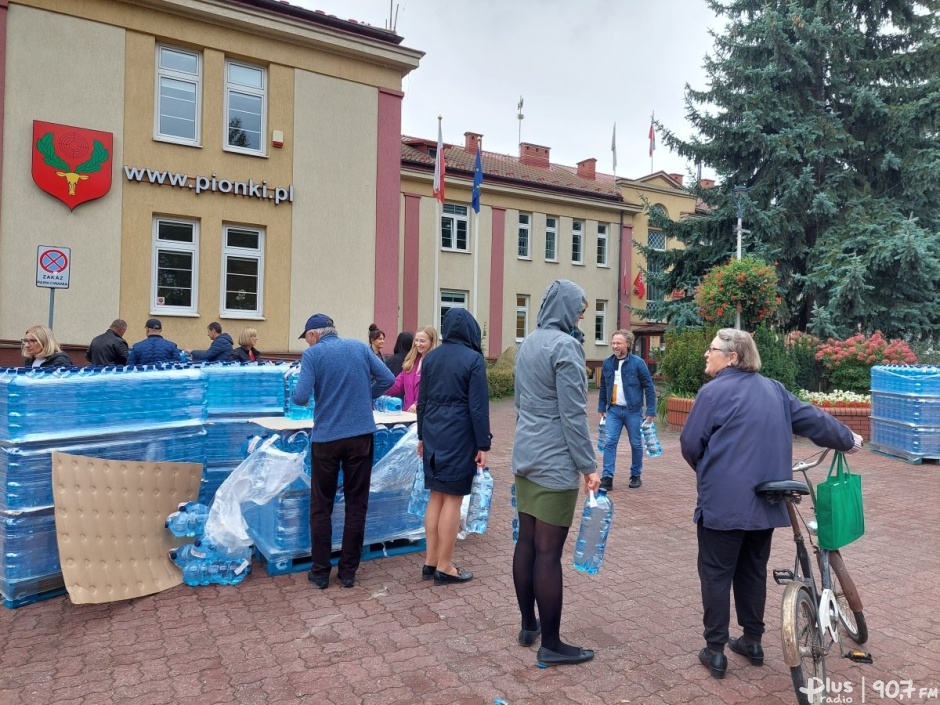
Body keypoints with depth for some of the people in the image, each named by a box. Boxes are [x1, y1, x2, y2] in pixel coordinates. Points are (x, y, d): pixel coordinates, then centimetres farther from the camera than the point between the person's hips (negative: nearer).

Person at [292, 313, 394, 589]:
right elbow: (387, 379, 2)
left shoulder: (312, 354, -5)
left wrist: (299, 397, 9)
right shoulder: (360, 347, 4)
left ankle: (320, 572, 18)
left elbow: (301, 397, -14)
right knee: (356, 504, 10)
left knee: (321, 506, 12)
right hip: (361, 435, 2)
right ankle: (348, 571, 17)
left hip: (326, 438, -2)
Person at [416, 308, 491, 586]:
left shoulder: (431, 357, 7)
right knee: (453, 498, 2)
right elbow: (478, 405, -12)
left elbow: (422, 400, 11)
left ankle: (431, 562, 21)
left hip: (433, 432, 6)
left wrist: (422, 436, 19)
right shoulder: (473, 358, -9)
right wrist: (483, 444, -7)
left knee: (436, 496, 14)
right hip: (459, 434, -6)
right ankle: (444, 567, 11)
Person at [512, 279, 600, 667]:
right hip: (555, 461, -8)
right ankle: (550, 644, 10)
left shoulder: (528, 342, 11)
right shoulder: (565, 345, -15)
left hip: (525, 456, 8)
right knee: (548, 552, -1)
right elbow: (573, 415, -17)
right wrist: (588, 466, -12)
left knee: (526, 542, 14)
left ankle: (528, 625, 28)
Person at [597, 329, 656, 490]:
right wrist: (602, 408, 12)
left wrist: (651, 411, -9)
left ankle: (636, 476, 24)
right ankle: (607, 478, -2)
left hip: (633, 411, -3)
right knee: (609, 443, -5)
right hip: (614, 410, 3)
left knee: (636, 444, 9)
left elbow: (649, 387, -6)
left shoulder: (637, 363, -9)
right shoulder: (607, 363, 2)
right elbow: (603, 388, 12)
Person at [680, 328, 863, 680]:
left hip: (723, 502, -6)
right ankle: (753, 641, 30)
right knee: (753, 571, 19)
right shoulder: (773, 389, 8)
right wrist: (848, 440, 33)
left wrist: (707, 471, 11)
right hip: (765, 501, 7)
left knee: (717, 573, 4)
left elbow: (690, 444, -10)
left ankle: (715, 651, 10)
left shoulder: (714, 392, -12)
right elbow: (811, 418, 15)